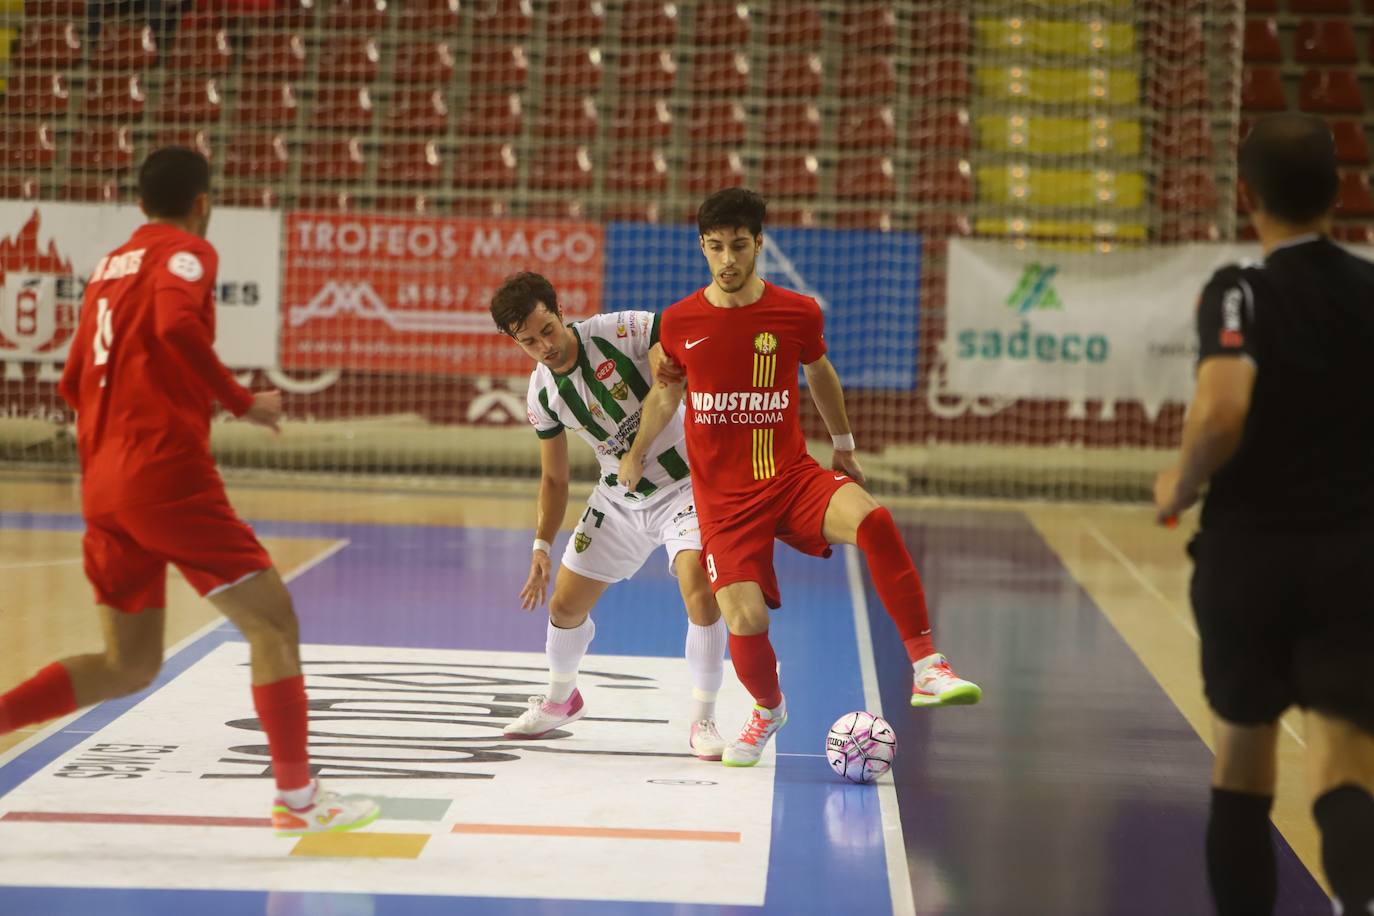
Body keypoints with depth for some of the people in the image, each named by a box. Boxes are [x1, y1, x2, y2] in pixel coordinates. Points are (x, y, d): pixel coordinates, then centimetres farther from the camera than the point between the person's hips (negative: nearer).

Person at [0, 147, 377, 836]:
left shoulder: (108, 267, 21)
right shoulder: (185, 253, -1)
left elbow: (74, 383, 25)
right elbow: (177, 324, -23)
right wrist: (242, 402, -15)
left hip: (103, 487, 8)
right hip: (169, 474, -8)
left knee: (127, 664, 14)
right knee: (272, 622, 0)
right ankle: (297, 797, 0)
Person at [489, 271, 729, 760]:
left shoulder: (621, 332, -22)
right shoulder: (542, 394, -5)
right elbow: (554, 478, 7)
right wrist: (542, 546, -2)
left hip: (683, 485, -5)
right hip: (618, 499, 5)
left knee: (701, 594, -26)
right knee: (565, 607, 9)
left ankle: (703, 721, -8)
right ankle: (560, 699, 41)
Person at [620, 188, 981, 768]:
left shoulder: (798, 313, -3)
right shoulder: (679, 322, -2)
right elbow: (666, 393, 19)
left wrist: (844, 447, 29)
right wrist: (636, 455, 29)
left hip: (792, 477, 0)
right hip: (723, 498, 0)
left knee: (871, 521, -33)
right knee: (746, 622, -14)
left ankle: (927, 669, -28)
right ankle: (767, 710, 24)